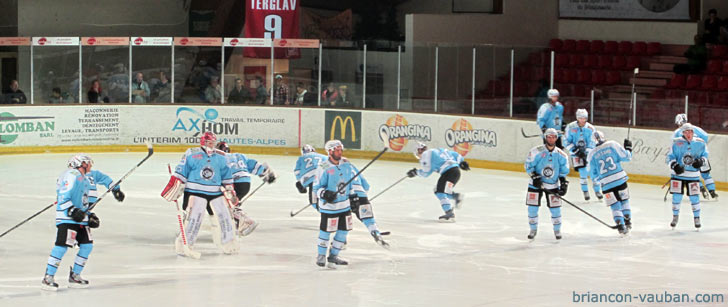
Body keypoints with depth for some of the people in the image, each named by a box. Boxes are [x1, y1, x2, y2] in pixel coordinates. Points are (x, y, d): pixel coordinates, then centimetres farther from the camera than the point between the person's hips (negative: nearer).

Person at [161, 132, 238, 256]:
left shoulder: (220, 158, 9)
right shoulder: (192, 154, -4)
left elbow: (226, 176, 17)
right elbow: (181, 172, -3)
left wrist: (230, 192, 14)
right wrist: (175, 187, -7)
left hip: (215, 192, 5)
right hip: (195, 191, -5)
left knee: (224, 215, 2)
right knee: (194, 217, -14)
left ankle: (229, 244, 15)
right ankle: (183, 244, -4)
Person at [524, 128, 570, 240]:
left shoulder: (561, 155, -3)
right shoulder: (536, 151, -12)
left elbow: (564, 171, 5)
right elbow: (529, 166, -8)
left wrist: (564, 183, -4)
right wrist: (535, 177, -18)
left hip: (553, 185, 1)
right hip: (536, 184, -1)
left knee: (555, 208, -1)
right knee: (532, 207, -2)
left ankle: (557, 230, 19)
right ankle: (533, 229, 18)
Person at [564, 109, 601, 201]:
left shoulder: (590, 128, -7)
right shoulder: (570, 127, -7)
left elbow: (592, 143, -8)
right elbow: (567, 141, -3)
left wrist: (586, 153, -19)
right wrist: (574, 150, -14)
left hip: (588, 152, 1)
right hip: (576, 153, -1)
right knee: (582, 172, -10)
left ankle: (597, 191, 13)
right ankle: (585, 192, 6)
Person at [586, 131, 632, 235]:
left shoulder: (591, 155, 4)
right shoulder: (612, 145, -1)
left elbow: (593, 175, 7)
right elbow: (626, 157, -1)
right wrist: (628, 148, 16)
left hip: (606, 183, 0)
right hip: (620, 179, 0)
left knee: (615, 206, 9)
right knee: (624, 200, 21)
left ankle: (621, 226, 0)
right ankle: (628, 221, 21)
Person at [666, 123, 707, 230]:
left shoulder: (700, 143, -1)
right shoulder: (677, 143, -6)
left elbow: (705, 154, 11)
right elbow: (669, 157, -3)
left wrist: (701, 161, -11)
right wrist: (675, 166, -20)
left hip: (693, 175, 1)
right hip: (678, 173, -1)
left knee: (694, 197, 1)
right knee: (677, 196, 2)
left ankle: (697, 217, 18)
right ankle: (675, 217, 20)